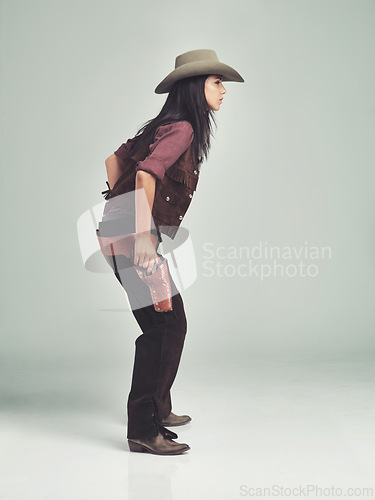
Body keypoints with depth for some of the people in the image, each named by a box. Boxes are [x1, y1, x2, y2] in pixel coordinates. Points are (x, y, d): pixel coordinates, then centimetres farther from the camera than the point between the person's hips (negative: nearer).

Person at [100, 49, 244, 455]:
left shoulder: (166, 126, 19)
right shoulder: (182, 128, -11)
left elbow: (114, 159, 25)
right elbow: (146, 173, -26)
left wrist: (121, 212, 22)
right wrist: (142, 234, -28)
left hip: (124, 234, 10)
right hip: (134, 237, -10)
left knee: (163, 326, 17)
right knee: (167, 326, -8)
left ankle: (158, 410, 31)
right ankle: (143, 430, -2)